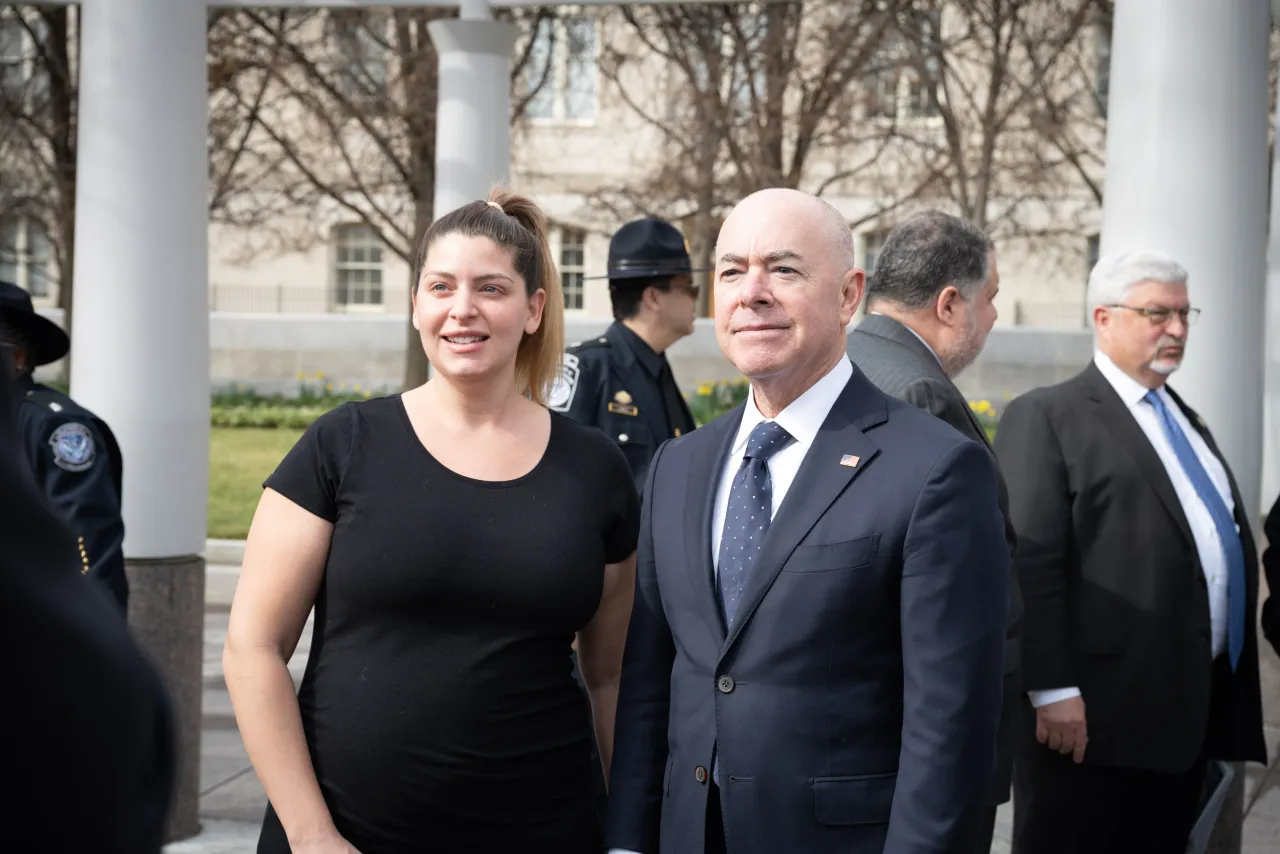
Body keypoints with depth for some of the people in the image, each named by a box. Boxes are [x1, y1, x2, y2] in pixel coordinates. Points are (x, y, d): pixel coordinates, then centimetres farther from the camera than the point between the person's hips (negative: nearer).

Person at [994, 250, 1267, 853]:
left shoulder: (1185, 420, 20)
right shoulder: (1045, 418, -6)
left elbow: (1230, 546, 21)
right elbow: (1029, 567, -14)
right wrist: (1052, 691, -20)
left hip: (1189, 714, 8)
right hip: (1094, 715, -8)